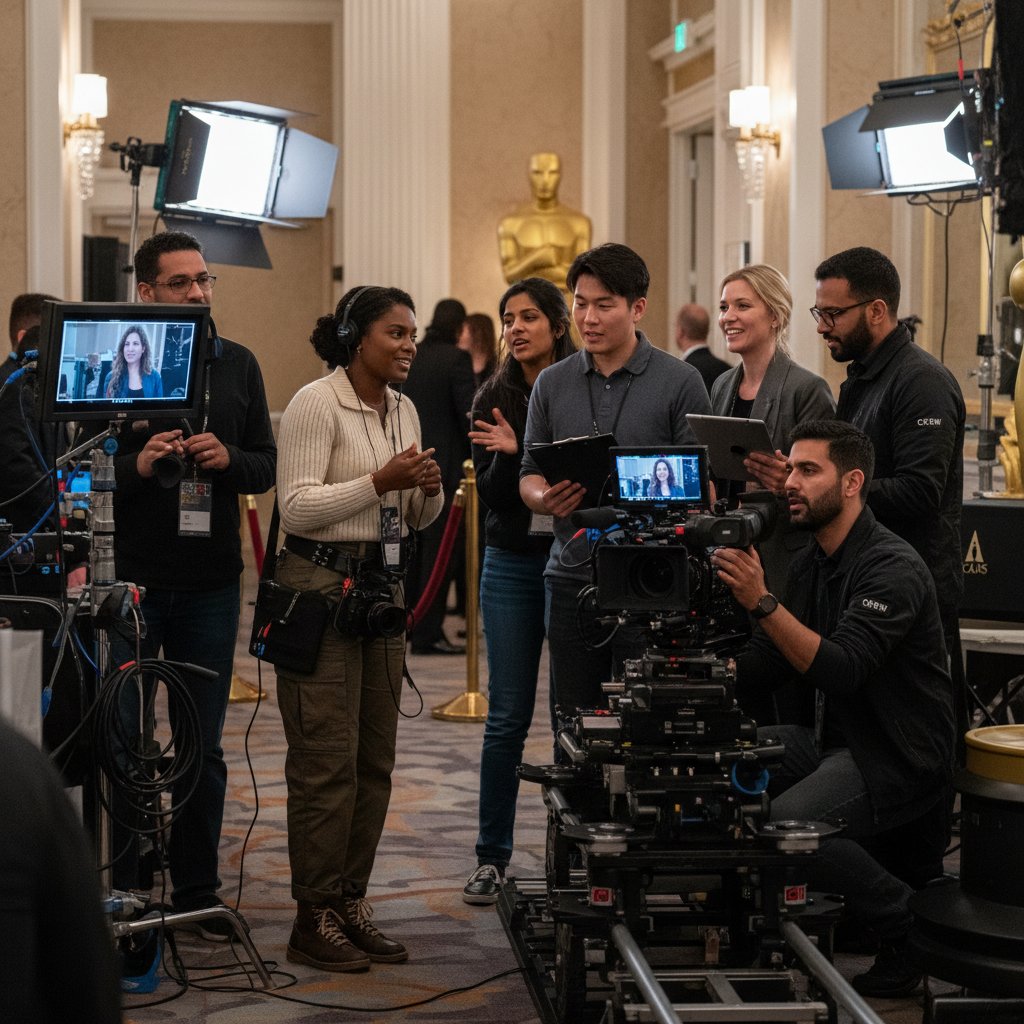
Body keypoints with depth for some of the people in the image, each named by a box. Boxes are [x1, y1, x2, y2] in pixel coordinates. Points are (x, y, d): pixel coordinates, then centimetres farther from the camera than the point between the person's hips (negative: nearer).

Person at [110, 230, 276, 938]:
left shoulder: (237, 365, 9)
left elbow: (267, 467, 9)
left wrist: (227, 458, -11)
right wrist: (137, 463, -21)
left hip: (210, 583, 3)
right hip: (129, 580, -3)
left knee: (203, 746, 10)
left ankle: (198, 891, 20)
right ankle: (115, 891, 13)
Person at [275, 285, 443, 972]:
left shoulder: (404, 411, 13)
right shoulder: (316, 404, -10)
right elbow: (296, 507, -16)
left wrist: (429, 489, -3)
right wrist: (379, 481, -22)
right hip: (322, 585, -8)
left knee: (375, 758, 8)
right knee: (327, 760, -6)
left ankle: (351, 904, 17)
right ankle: (315, 920, 1)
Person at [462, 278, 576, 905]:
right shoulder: (494, 400, 4)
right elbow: (492, 496, -2)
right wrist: (507, 454, -20)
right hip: (514, 565, 2)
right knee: (508, 717, 3)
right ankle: (493, 857, 10)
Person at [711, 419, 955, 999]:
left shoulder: (891, 567, -18)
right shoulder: (812, 564, 11)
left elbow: (840, 670, -31)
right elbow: (759, 669, 11)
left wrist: (762, 602, -37)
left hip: (900, 758, -9)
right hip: (835, 741, 9)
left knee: (786, 822, -30)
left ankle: (910, 934, -9)